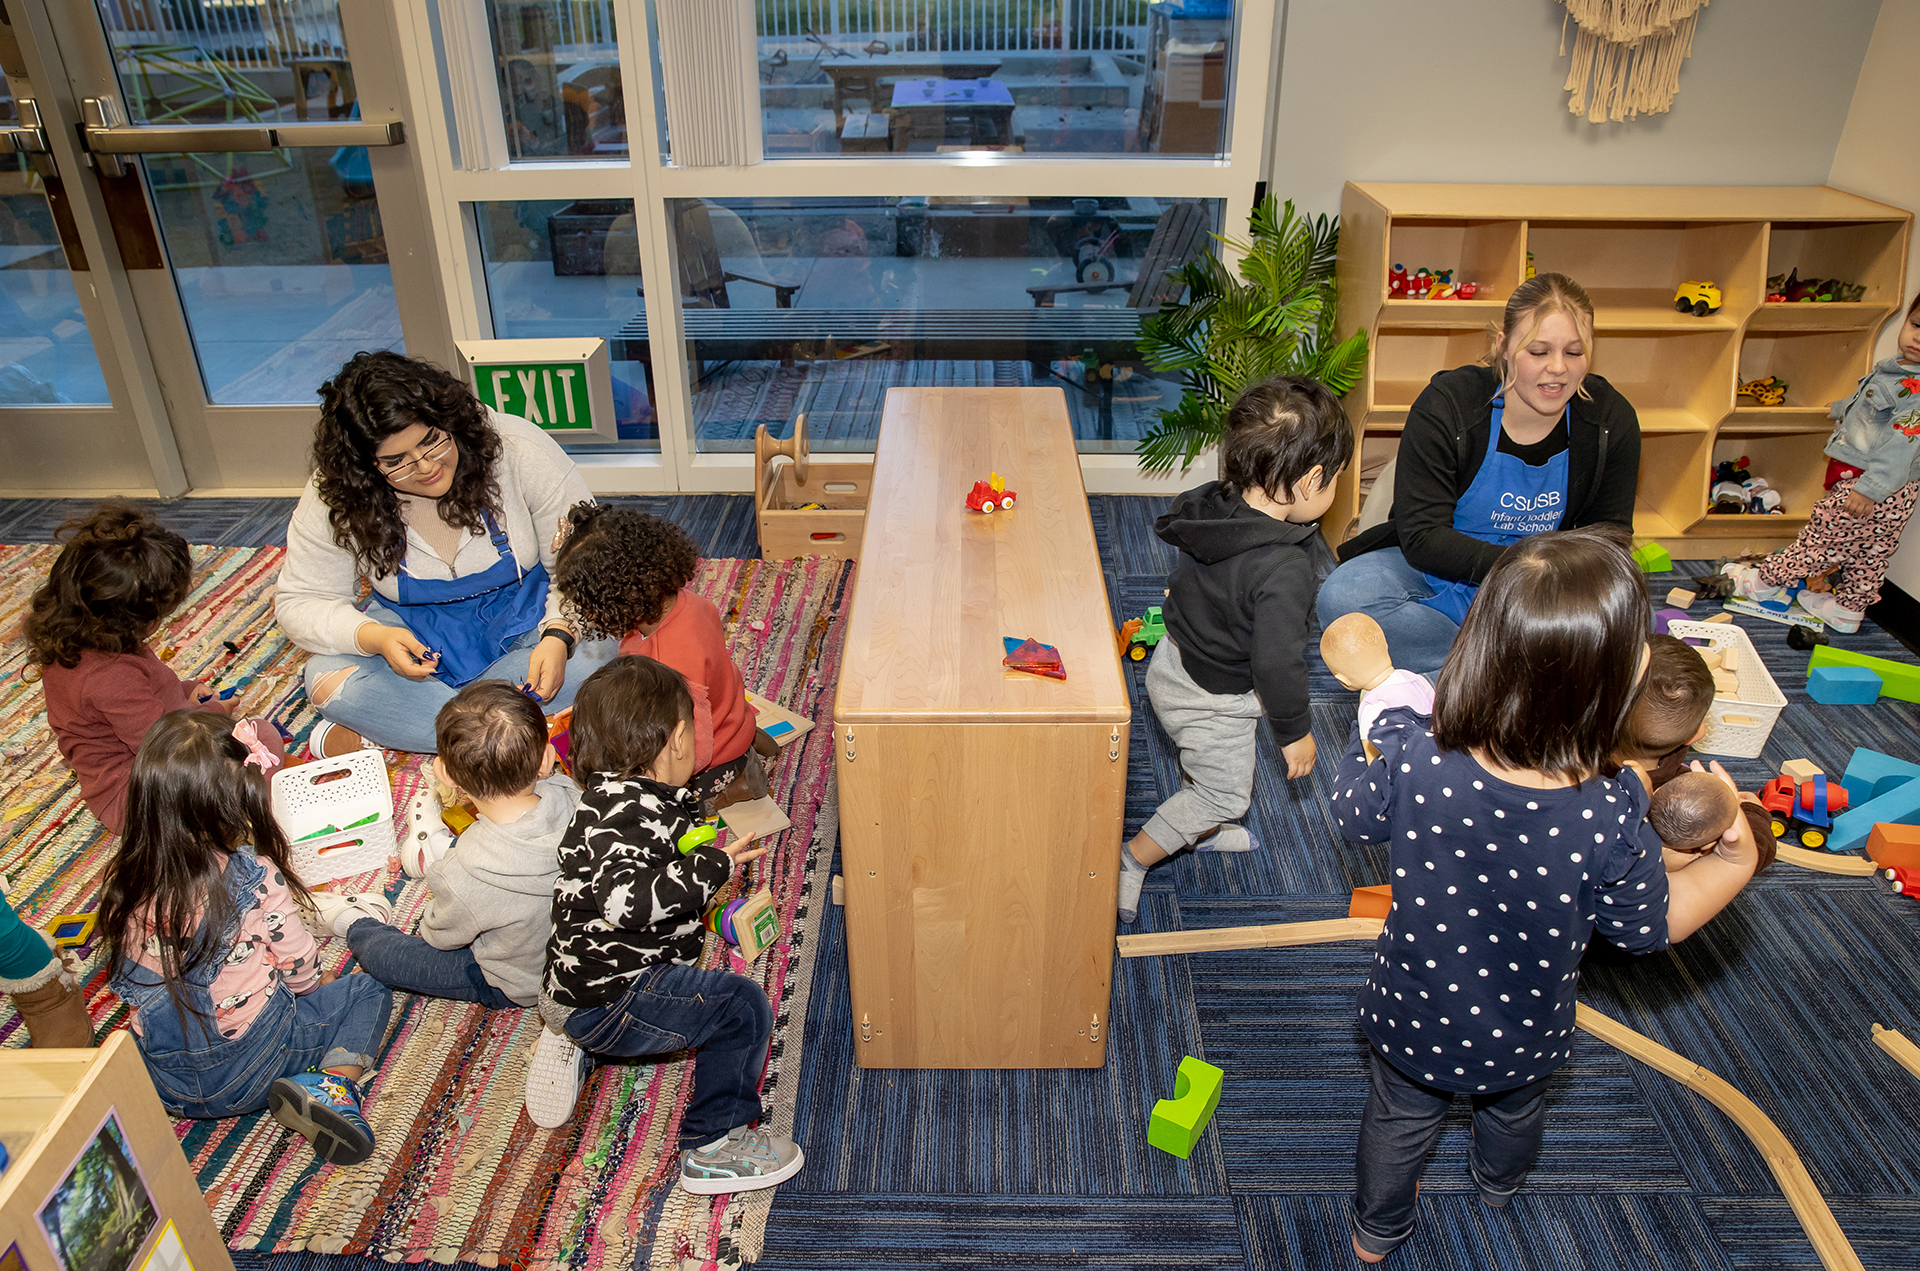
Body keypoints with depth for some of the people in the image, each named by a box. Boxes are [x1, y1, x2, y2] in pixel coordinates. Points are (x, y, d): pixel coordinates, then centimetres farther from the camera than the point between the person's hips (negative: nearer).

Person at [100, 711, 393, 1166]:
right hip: (251, 1069, -5)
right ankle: (336, 1084, -11)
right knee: (368, 993, 13)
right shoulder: (254, 878, -21)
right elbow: (302, 972, -10)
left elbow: (125, 977, 8)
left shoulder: (122, 882, -7)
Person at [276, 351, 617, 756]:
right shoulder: (334, 497, -14)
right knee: (328, 681, -27)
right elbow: (300, 601, -7)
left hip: (526, 617, -1)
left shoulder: (517, 448, -21)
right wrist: (373, 637, -27)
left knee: (587, 657, -34)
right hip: (413, 629, 1)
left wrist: (559, 635, -35)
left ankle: (376, 732, -23)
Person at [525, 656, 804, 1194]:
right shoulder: (626, 812, -26)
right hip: (606, 1002, -11)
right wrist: (711, 866, -35)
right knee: (742, 1007, -21)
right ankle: (713, 1147, -4)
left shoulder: (615, 794, 6)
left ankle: (571, 1042, 30)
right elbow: (623, 898, -42)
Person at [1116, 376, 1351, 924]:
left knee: (1205, 765, 33)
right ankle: (1131, 861, 23)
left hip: (1176, 659, 8)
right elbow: (1277, 662, -31)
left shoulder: (1216, 506, -13)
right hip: (1213, 699, -8)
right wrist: (1295, 730, -15)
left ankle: (1199, 829, 59)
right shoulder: (1282, 570, -36)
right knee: (1223, 792, 15)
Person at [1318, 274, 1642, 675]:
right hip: (1437, 573, -2)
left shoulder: (1613, 421, -5)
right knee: (1342, 599, -32)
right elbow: (1422, 537, -20)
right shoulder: (1444, 408, -17)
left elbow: (1610, 526, 7)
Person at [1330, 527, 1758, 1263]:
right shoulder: (1610, 820, -35)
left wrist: (1384, 708, 3)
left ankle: (1376, 1233, 57)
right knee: (1515, 1111, 36)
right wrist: (1736, 861, -2)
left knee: (1399, 1119, 29)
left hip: (1414, 1018, -1)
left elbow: (1353, 813, -10)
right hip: (1524, 1037, 1)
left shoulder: (1412, 760, -35)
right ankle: (1498, 1185, 69)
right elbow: (1650, 926, -14)